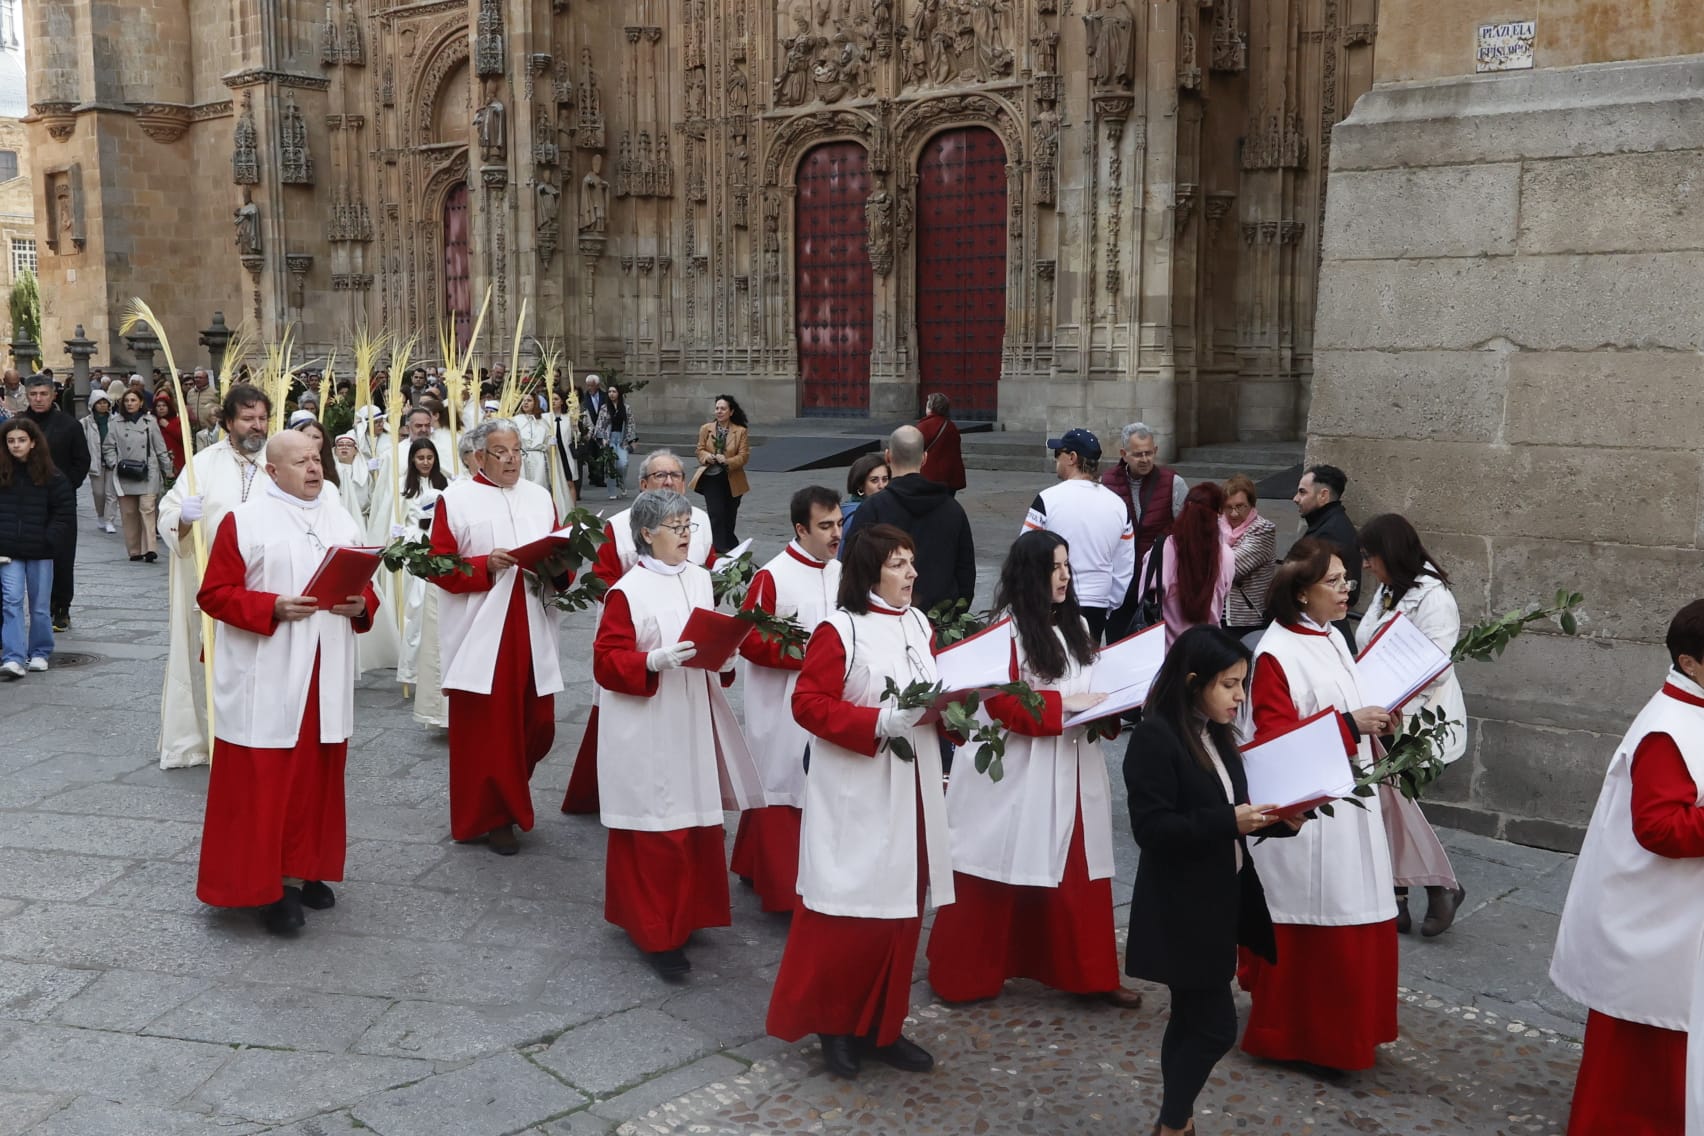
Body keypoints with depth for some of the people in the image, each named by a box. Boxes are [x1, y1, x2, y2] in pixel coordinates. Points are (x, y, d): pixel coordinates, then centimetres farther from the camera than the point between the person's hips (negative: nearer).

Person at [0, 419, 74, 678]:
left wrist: (50, 539, -10)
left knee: (39, 605, 9)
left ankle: (39, 653, 23)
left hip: (40, 551, 0)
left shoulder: (51, 476, -3)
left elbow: (65, 512, -1)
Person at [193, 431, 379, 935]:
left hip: (325, 674, 5)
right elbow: (214, 593, -7)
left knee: (318, 773, 10)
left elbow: (363, 583, 16)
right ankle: (263, 883, 7)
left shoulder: (341, 519, 11)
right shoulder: (243, 521, -5)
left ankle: (303, 870, 23)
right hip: (265, 676, -5)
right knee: (263, 779, -1)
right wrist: (273, 608, -21)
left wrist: (362, 606, -7)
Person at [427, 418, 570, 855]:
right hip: (480, 632, -4)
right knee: (485, 726, 1)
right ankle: (490, 815, 14)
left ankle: (507, 799, 30)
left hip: (531, 631, 4)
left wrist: (557, 567, -10)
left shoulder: (540, 498, 12)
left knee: (537, 722, 7)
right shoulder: (455, 499, -1)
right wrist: (486, 565, -19)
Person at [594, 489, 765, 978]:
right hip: (647, 730, -7)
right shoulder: (626, 592, -12)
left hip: (696, 721, 7)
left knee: (699, 818, 13)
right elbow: (606, 661, -12)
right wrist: (654, 661, -27)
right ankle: (655, 931, 11)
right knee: (656, 826, -2)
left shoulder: (700, 579, 7)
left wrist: (724, 657, -3)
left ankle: (688, 910, 31)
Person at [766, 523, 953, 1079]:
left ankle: (880, 1026, 24)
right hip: (855, 794, -7)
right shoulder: (839, 630, -12)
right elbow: (809, 703, -15)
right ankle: (832, 1022, 18)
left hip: (910, 790, 7)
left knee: (901, 910, 11)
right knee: (847, 912, 0)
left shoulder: (920, 625, 9)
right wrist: (879, 723, -23)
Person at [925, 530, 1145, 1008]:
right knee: (1002, 870, 3)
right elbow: (1001, 702, -19)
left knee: (1078, 870, 9)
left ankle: (1088, 973, 21)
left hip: (1073, 769, 7)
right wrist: (1061, 704, -21)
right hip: (1019, 768, -7)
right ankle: (966, 973, 17)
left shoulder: (1076, 626, 12)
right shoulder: (1006, 630, -13)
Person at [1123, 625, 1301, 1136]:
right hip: (1181, 911, -9)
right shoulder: (1154, 736, -17)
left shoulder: (1216, 735, 10)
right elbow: (1151, 827, -22)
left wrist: (1277, 821, -2)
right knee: (1215, 1024, -4)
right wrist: (1230, 821, -26)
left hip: (1216, 903, 9)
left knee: (1192, 1020, 16)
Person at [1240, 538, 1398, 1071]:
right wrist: (1348, 725, -23)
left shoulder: (1333, 639, 11)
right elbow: (1275, 737, -19)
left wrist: (1375, 719, 5)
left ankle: (1341, 1027, 33)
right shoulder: (1276, 653, -16)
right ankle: (1286, 1033, 15)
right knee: (1306, 925, 0)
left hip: (1347, 802, 9)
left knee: (1353, 920, 16)